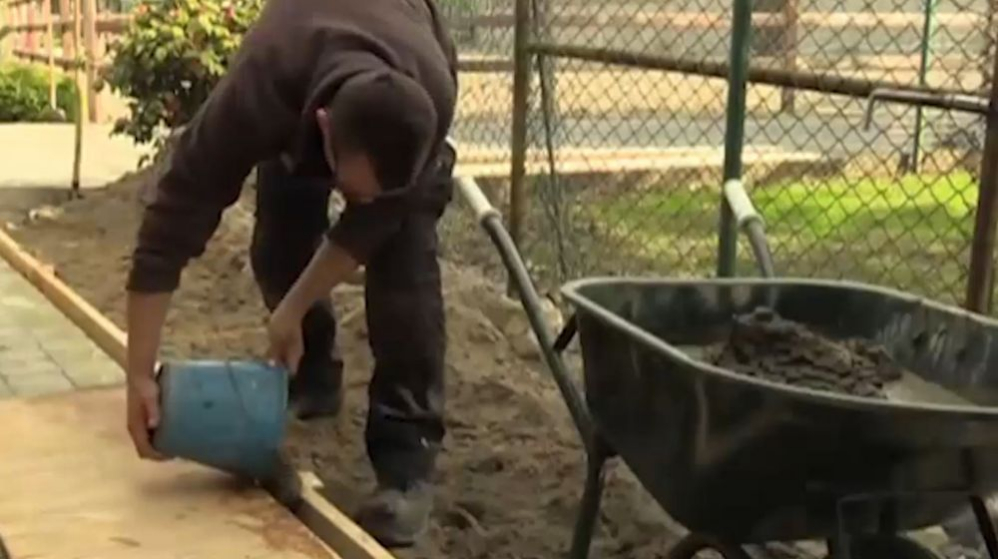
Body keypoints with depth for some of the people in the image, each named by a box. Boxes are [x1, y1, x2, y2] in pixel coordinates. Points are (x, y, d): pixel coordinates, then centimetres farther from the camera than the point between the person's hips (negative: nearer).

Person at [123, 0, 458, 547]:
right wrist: (140, 374, -38)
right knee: (278, 248, -5)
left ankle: (407, 453, -14)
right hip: (294, 88, 2)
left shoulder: (433, 101, -44)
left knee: (402, 260, -19)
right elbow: (169, 229, -39)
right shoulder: (254, 99, -46)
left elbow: (369, 224, -27)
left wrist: (294, 311, -23)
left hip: (410, 81, -1)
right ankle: (312, 377, 23)